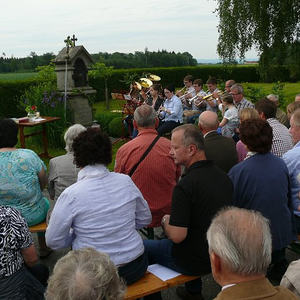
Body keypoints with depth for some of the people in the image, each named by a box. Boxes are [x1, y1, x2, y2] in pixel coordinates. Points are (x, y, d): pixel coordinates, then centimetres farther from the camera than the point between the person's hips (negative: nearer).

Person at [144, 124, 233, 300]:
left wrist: (165, 220, -6)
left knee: (142, 247, 9)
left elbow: (177, 236, -27)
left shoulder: (185, 185, -27)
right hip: (219, 254, 8)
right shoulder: (223, 176, -1)